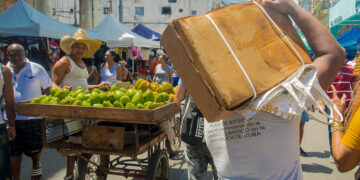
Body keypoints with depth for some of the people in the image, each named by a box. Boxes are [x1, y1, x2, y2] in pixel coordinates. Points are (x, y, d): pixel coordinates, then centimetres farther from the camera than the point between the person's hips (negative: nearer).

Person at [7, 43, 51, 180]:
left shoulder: (37, 69, 0)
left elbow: (47, 91, 3)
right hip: (11, 119, 2)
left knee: (34, 150, 11)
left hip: (33, 118, -1)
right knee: (14, 153, 9)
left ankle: (36, 164, 41)